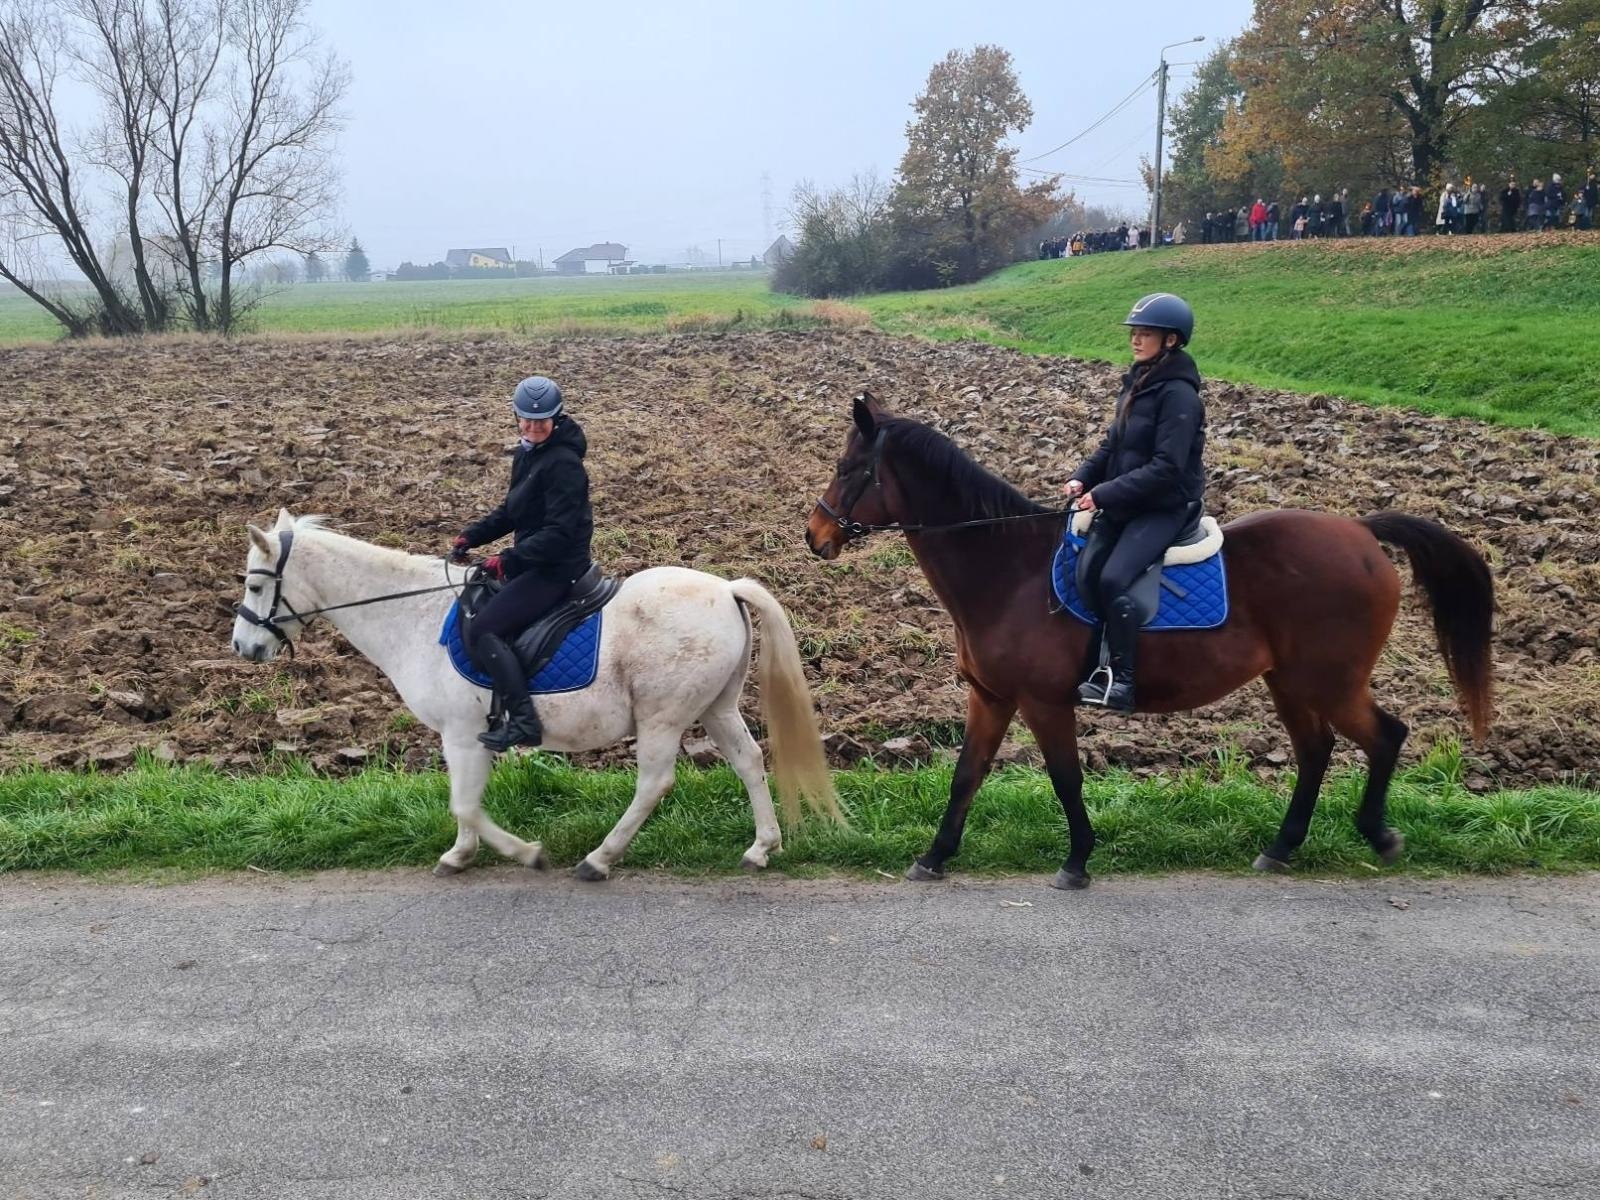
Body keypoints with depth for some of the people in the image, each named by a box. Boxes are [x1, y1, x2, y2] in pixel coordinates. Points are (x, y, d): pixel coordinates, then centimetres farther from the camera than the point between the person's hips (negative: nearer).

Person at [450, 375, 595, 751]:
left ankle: (523, 721, -19)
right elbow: (511, 512, 20)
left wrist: (508, 559, -23)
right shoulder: (526, 455, 11)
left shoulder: (564, 463, -19)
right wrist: (472, 535, 7)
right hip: (532, 561, 11)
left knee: (482, 631, -19)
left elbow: (558, 533, -23)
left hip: (558, 568, -11)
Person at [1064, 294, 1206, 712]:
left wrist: (1105, 494, -23)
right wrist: (1083, 477, -1)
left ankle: (1121, 681, -19)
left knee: (1112, 580, -26)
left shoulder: (1179, 394, -17)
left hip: (1164, 508, -9)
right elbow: (1113, 444, 16)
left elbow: (1165, 468, -23)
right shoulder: (1137, 382, 10)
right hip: (1124, 504, 9)